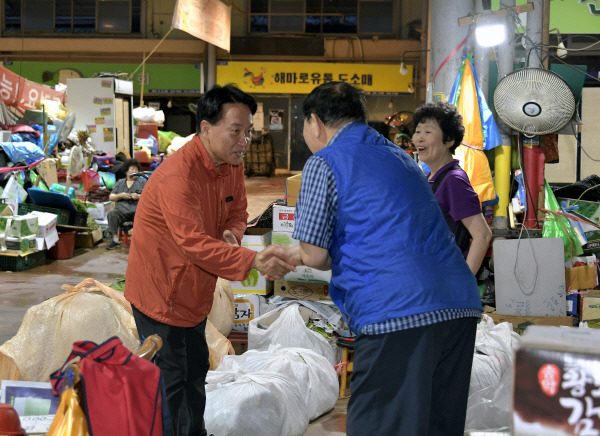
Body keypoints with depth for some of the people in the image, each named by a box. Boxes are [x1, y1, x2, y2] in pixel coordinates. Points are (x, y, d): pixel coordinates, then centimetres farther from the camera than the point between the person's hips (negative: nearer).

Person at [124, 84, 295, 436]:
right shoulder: (178, 176, -31)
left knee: (196, 370, 23)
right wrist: (254, 261, -50)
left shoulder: (232, 164, -2)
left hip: (194, 292, 9)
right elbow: (194, 243, -40)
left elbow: (238, 210, 11)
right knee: (170, 381, -3)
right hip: (161, 291, -9)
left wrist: (232, 232, -14)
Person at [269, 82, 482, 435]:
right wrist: (295, 253, 40)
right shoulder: (400, 156, 27)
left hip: (396, 311, -8)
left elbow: (316, 255, -1)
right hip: (461, 304, 8)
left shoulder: (324, 164, 3)